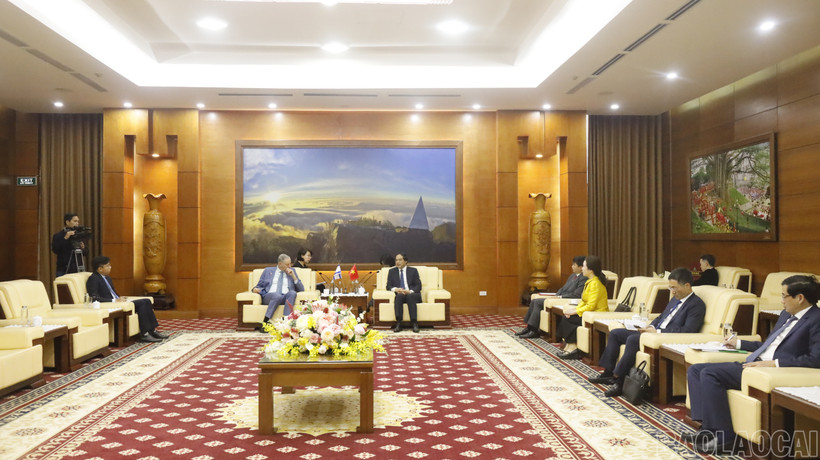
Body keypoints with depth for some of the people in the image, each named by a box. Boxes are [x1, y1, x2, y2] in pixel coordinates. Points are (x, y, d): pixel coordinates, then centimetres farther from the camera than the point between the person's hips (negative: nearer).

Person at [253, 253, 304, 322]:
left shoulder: (292, 271, 21)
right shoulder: (268, 271, 19)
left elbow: (301, 289, 16)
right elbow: (259, 286, 21)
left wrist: (293, 276, 4)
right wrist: (255, 289, -3)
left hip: (285, 298, 1)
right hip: (269, 296, -1)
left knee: (292, 293, -33)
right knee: (277, 296, -37)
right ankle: (265, 322, -37)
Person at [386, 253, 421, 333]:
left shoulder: (413, 271, 13)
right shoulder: (392, 271, 18)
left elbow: (418, 286, 4)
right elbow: (388, 286, 9)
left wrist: (410, 291, -17)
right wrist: (395, 289, -15)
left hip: (412, 295, -1)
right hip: (399, 295, 1)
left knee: (409, 296, -36)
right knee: (399, 295, -35)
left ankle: (414, 324, -41)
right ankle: (398, 323, -42)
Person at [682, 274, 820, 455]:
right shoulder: (786, 315, 21)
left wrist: (775, 363, -25)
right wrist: (739, 343, 32)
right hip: (754, 364, 10)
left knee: (709, 373, -24)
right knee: (695, 370, 0)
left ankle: (724, 436, -16)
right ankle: (708, 427, -5)